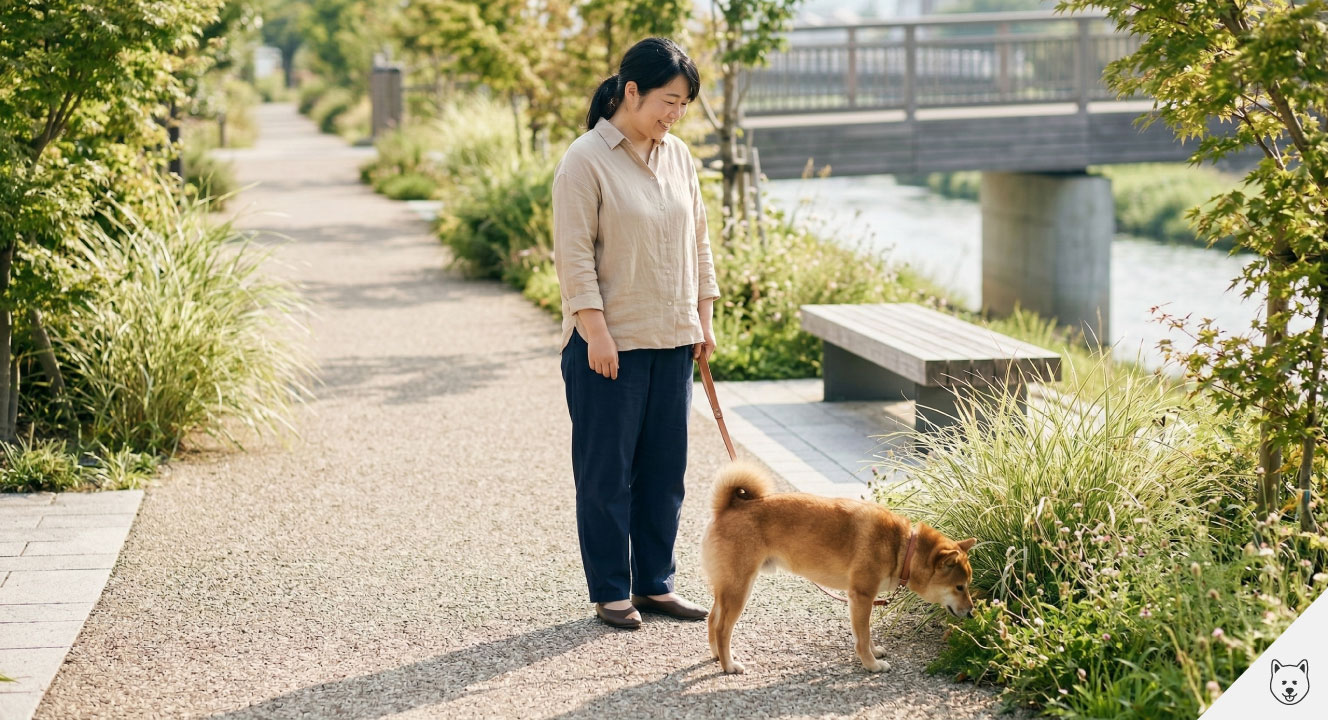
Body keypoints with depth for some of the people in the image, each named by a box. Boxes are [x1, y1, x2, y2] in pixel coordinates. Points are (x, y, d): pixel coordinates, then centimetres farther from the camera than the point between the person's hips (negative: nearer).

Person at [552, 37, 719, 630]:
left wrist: (703, 320, 13)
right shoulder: (585, 161, -11)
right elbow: (574, 254, -14)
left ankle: (655, 583, 21)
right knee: (607, 471, 2)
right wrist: (596, 332, -17)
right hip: (609, 344, -6)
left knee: (665, 469, 11)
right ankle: (610, 593, 11)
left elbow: (697, 242, 16)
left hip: (671, 340, 6)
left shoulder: (678, 157, 10)